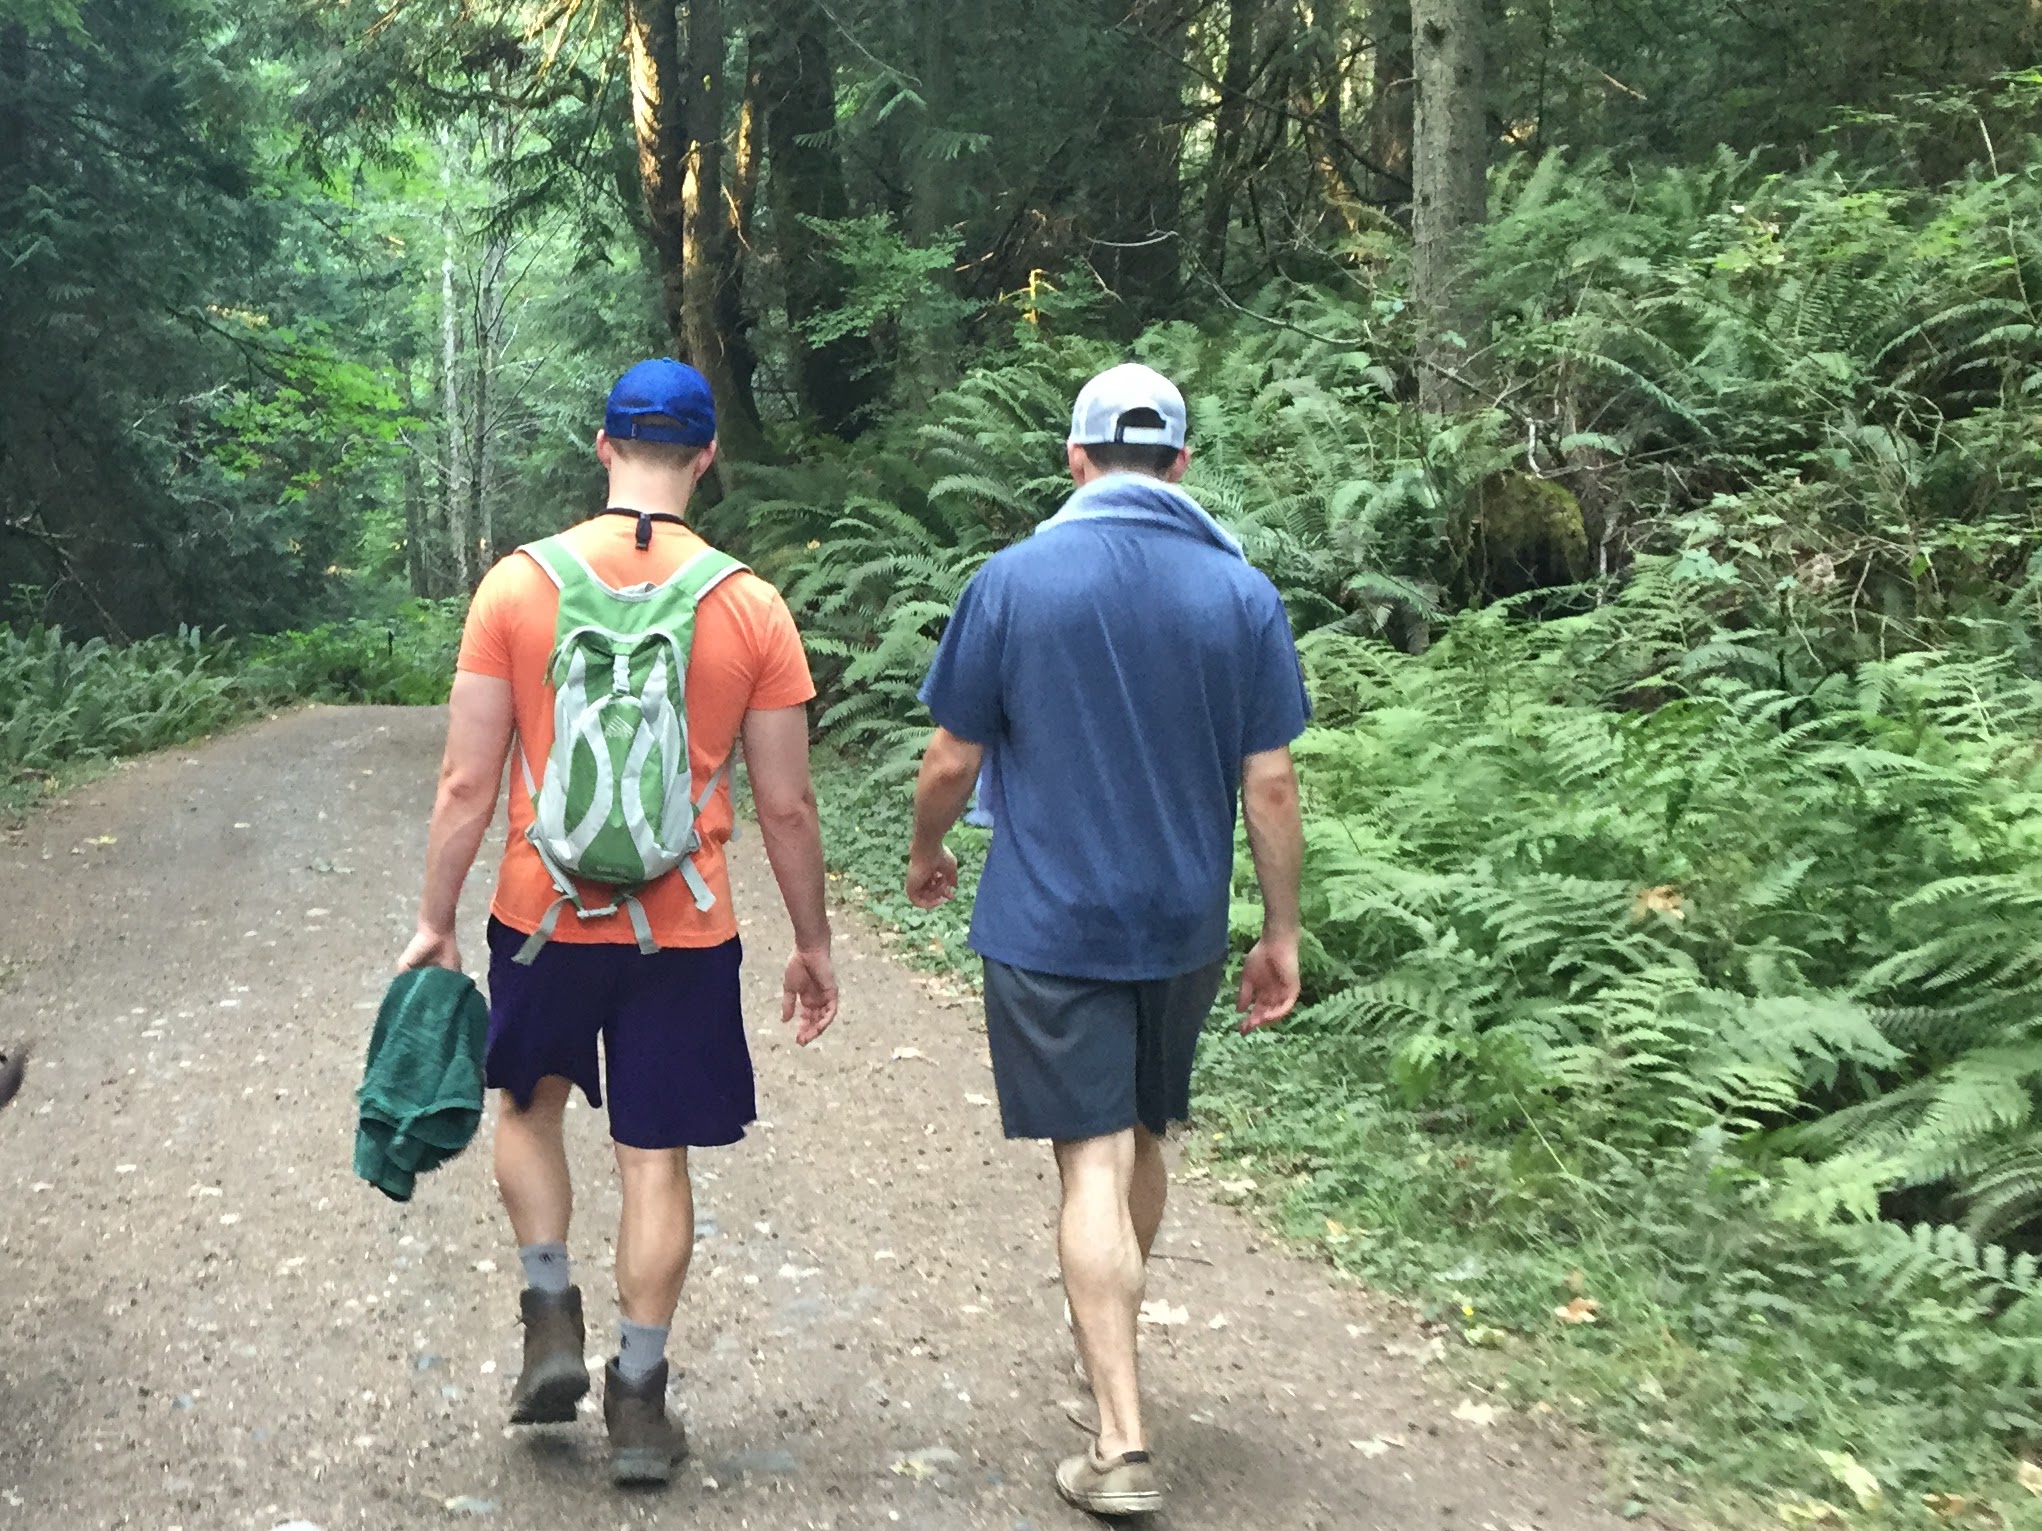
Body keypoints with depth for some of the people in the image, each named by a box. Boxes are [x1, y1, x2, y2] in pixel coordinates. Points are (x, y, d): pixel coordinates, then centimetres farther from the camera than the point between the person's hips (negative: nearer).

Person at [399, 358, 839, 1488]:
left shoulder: (517, 584, -7)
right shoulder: (752, 608, -7)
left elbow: (466, 782, -7)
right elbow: (786, 807, -3)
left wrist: (435, 924, 3)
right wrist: (813, 945, 8)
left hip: (543, 917, 1)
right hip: (684, 931, 0)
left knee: (529, 1102, 25)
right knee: (656, 1155, 10)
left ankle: (551, 1321, 17)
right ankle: (637, 1401, 16)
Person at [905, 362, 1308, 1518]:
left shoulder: (1015, 580, -8)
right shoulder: (1242, 593, -4)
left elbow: (953, 760, -4)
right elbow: (1272, 784, -4)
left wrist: (927, 854, 16)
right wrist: (1283, 934, 5)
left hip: (1050, 925, -3)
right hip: (1184, 925, 3)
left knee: (1095, 1163, -2)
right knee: (1145, 1142, 21)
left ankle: (1124, 1445, -4)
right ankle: (1113, 1337, 43)